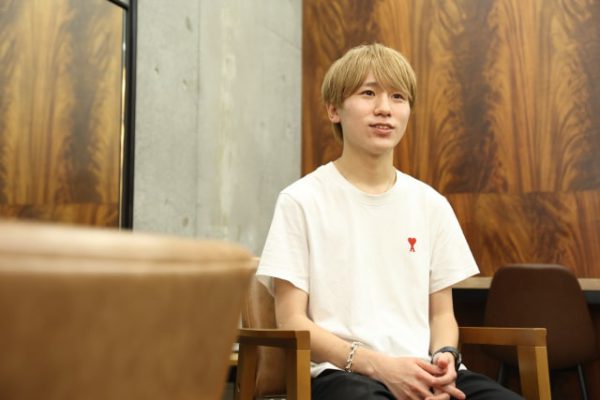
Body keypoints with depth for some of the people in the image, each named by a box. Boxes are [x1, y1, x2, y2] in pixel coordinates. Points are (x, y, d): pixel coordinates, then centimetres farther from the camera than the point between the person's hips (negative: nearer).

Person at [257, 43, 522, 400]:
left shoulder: (431, 204, 12)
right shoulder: (302, 200, 0)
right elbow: (292, 321, -3)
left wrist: (444, 357, -6)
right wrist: (380, 365, -15)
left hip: (423, 371, 4)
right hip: (344, 371, -4)